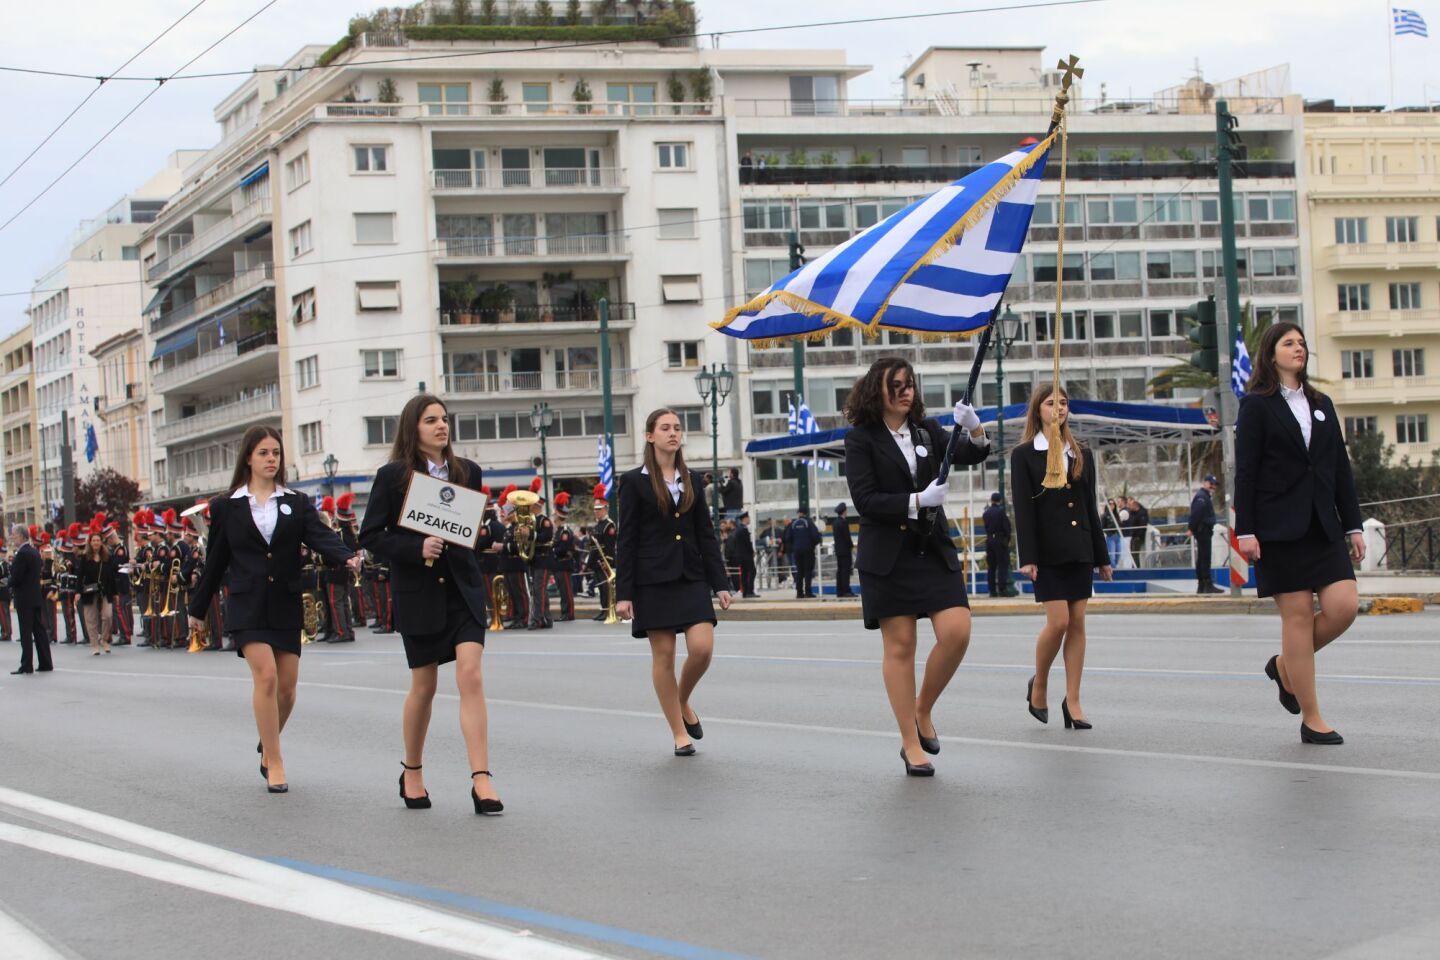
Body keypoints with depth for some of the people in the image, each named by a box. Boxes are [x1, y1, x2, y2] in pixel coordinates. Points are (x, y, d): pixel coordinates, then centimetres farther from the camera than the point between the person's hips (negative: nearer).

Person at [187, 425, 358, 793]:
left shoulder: (297, 504, 8)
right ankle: (274, 762, -8)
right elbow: (216, 561, 11)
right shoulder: (226, 507, 4)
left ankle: (267, 747, 28)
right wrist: (197, 608, 15)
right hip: (247, 605, -3)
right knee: (266, 675, -17)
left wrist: (347, 557, -29)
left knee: (287, 686, 2)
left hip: (286, 604, 3)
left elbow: (320, 535, -8)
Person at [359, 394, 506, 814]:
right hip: (418, 591, -2)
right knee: (423, 686, 7)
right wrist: (416, 548, -20)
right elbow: (371, 535, -6)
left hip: (463, 587, 2)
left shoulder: (467, 471, 5)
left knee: (471, 675, -11)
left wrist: (486, 533, -9)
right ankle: (412, 773, 28)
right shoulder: (393, 476, -4)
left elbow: (488, 524, 15)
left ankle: (481, 780, -12)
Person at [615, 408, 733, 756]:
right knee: (663, 654, -1)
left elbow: (706, 534, 11)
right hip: (653, 579, -3)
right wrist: (623, 593, -8)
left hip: (691, 575, 3)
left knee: (702, 648, -10)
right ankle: (680, 734, 9)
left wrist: (720, 583, 5)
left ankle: (683, 702, 19)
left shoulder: (691, 480, 11)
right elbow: (626, 540, -3)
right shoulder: (635, 481, -1)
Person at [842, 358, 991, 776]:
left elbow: (968, 456, -3)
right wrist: (916, 502, -20)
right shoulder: (861, 439, -3)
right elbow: (864, 499, -11)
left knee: (957, 632, -10)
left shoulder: (927, 430, 10)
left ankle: (923, 711, 14)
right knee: (900, 645, 0)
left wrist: (975, 431, -23)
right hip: (888, 556, -4)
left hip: (934, 549, 4)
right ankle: (911, 743, 8)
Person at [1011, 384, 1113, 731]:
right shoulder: (1024, 455, 0)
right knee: (1058, 621, -12)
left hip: (1079, 549, 5)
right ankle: (1038, 686, 11)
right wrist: (1027, 557, -14)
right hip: (1047, 551, -4)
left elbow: (1090, 508, 14)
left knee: (1077, 624, 2)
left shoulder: (1082, 455, 12)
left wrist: (1102, 557, 11)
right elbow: (1023, 509, -7)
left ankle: (1072, 701, 6)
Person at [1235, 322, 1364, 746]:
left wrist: (1353, 525, 10)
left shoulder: (1321, 404, 16)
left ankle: (1286, 667, 18)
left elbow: (1341, 469, 15)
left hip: (1323, 527, 5)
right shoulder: (1257, 405, 0)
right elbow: (1245, 472, -5)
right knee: (1298, 615, -4)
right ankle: (1311, 720, 2)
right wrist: (1245, 531, -11)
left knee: (1344, 605, -8)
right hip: (1280, 528, -5)